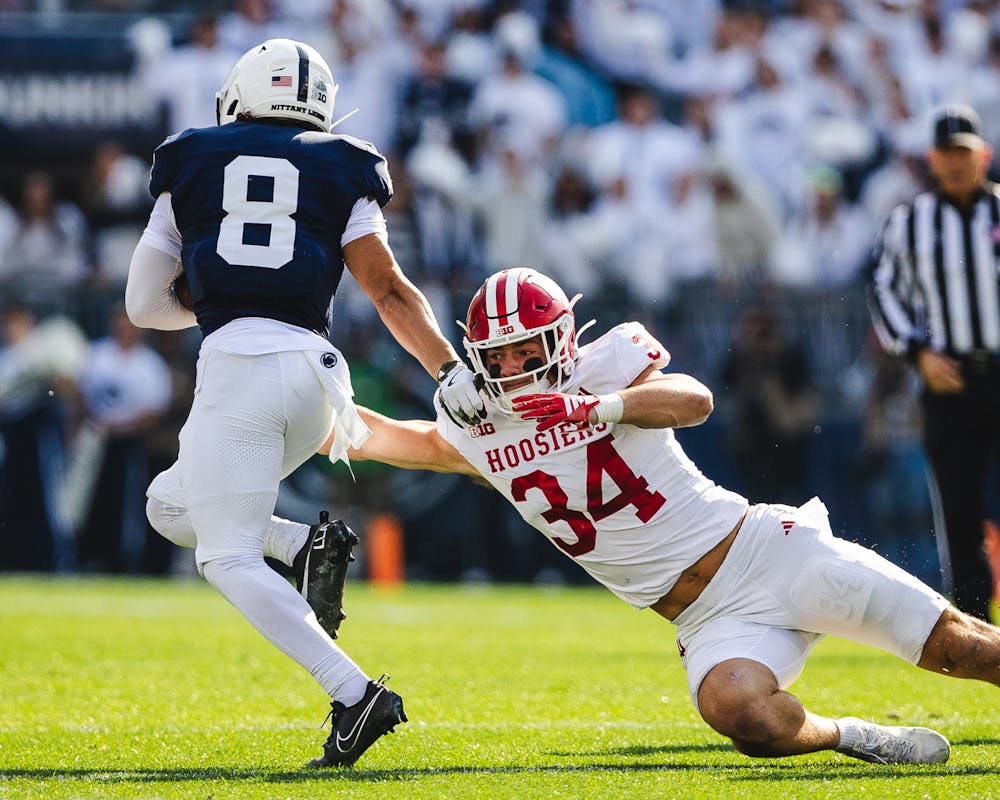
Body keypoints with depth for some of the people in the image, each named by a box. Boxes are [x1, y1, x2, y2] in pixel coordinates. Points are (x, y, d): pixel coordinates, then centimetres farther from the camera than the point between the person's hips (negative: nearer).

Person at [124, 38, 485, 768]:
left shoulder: (189, 166, 14)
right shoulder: (339, 171, 16)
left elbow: (145, 304, 20)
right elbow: (388, 289, 3)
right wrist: (451, 372, -1)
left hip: (238, 362, -4)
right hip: (313, 372, 4)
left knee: (229, 558, -5)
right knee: (173, 507, 23)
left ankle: (354, 692, -22)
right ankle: (311, 547, -3)